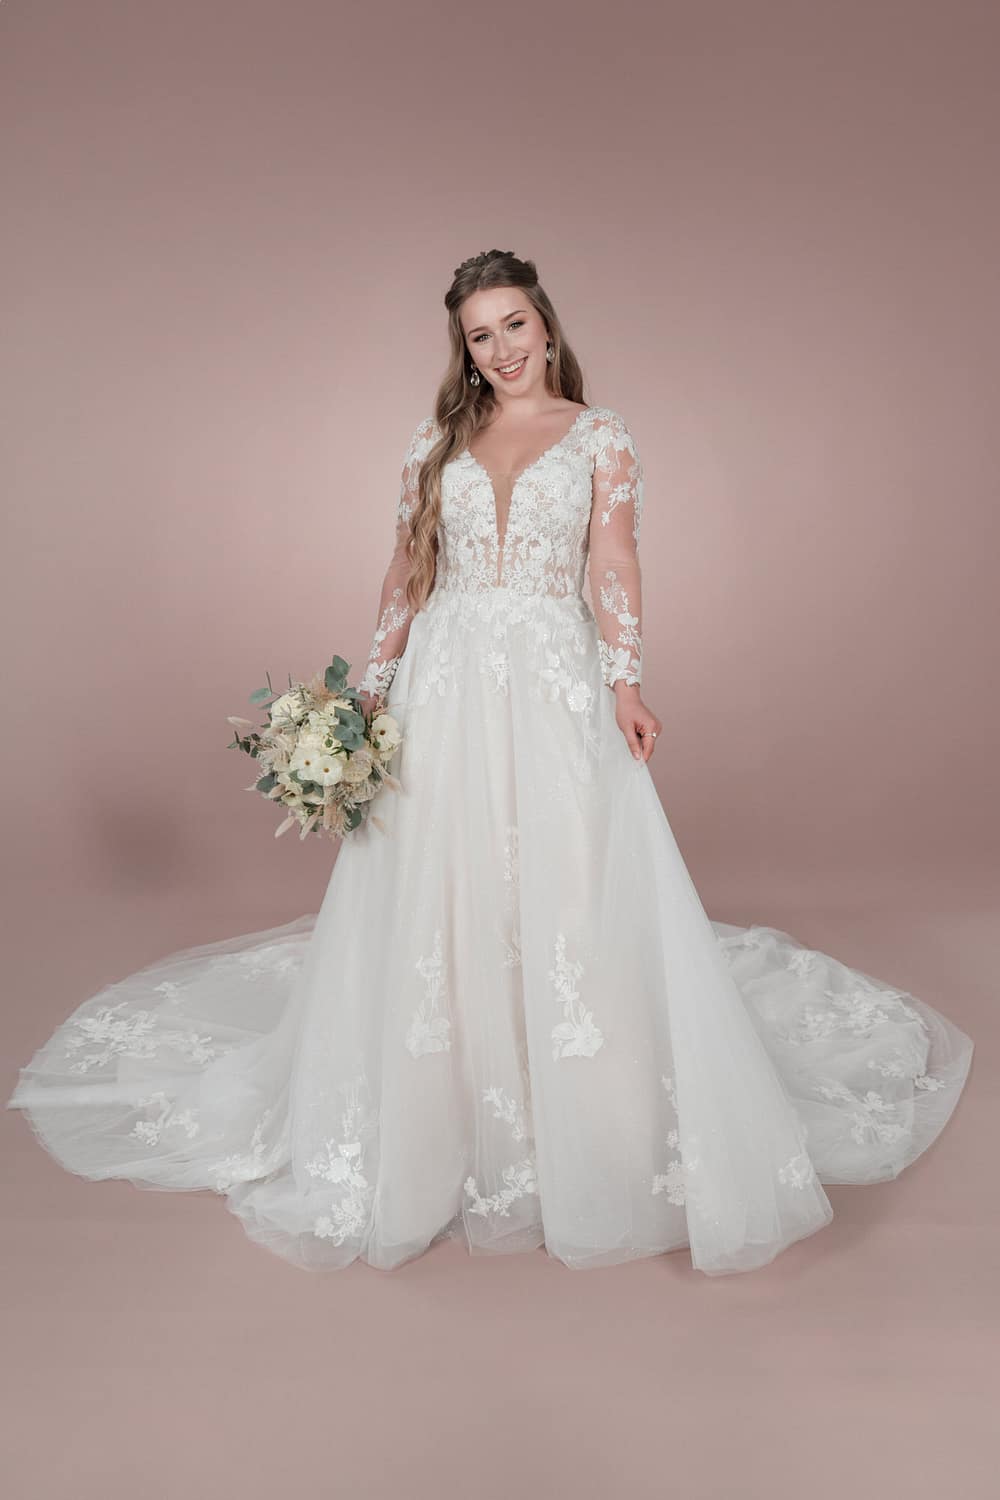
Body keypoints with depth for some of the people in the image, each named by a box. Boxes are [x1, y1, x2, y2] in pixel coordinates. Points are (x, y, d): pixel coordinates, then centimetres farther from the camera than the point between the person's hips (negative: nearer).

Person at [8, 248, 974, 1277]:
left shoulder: (601, 434, 9)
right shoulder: (438, 440, 15)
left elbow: (614, 566, -1)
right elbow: (406, 571, 13)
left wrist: (626, 682, -15)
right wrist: (372, 685, 5)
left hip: (556, 683, -2)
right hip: (445, 683, 3)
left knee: (569, 892, -4)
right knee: (433, 895, 3)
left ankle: (587, 1135, 14)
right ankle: (441, 1125, 20)